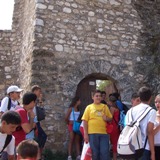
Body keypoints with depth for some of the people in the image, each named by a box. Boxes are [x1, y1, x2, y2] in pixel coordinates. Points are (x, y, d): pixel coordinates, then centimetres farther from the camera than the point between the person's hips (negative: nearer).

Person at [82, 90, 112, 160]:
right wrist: (85, 134, -6)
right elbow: (85, 121, 2)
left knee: (105, 153, 0)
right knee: (95, 152, 5)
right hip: (92, 133, -2)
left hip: (104, 133, 2)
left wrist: (107, 118, -6)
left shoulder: (105, 106, 14)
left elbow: (110, 118, 18)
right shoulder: (89, 107, 7)